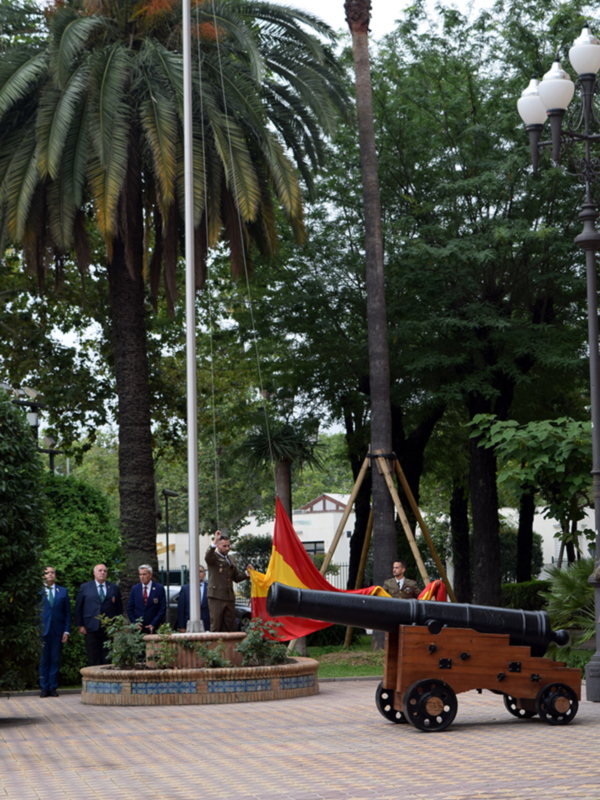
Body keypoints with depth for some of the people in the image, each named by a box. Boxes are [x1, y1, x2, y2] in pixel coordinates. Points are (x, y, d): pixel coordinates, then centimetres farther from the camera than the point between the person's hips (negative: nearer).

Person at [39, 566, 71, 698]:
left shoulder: (63, 591, 11)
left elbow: (67, 612, 10)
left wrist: (66, 631, 1)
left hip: (58, 630, 2)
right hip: (42, 630, -2)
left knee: (55, 660, 2)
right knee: (43, 660, 1)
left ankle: (53, 688, 7)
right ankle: (44, 688, 7)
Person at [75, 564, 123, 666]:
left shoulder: (114, 588, 12)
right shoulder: (84, 587, 9)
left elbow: (119, 608, 12)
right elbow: (78, 608, 8)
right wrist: (80, 625, 0)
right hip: (91, 629, -1)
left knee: (107, 660, -1)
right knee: (93, 659, -2)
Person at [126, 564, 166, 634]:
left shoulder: (159, 588, 1)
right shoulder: (135, 589, 9)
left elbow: (163, 609, -2)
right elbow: (129, 609, 11)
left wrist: (153, 624, -10)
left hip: (154, 628, -2)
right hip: (138, 628, 2)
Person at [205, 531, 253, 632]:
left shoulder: (230, 560, 22)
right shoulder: (214, 557, 1)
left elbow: (236, 577, 25)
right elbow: (207, 557, -25)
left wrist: (247, 573, 7)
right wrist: (214, 542, -37)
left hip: (229, 597, 6)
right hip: (216, 597, -6)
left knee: (229, 626, 5)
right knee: (216, 625, -7)